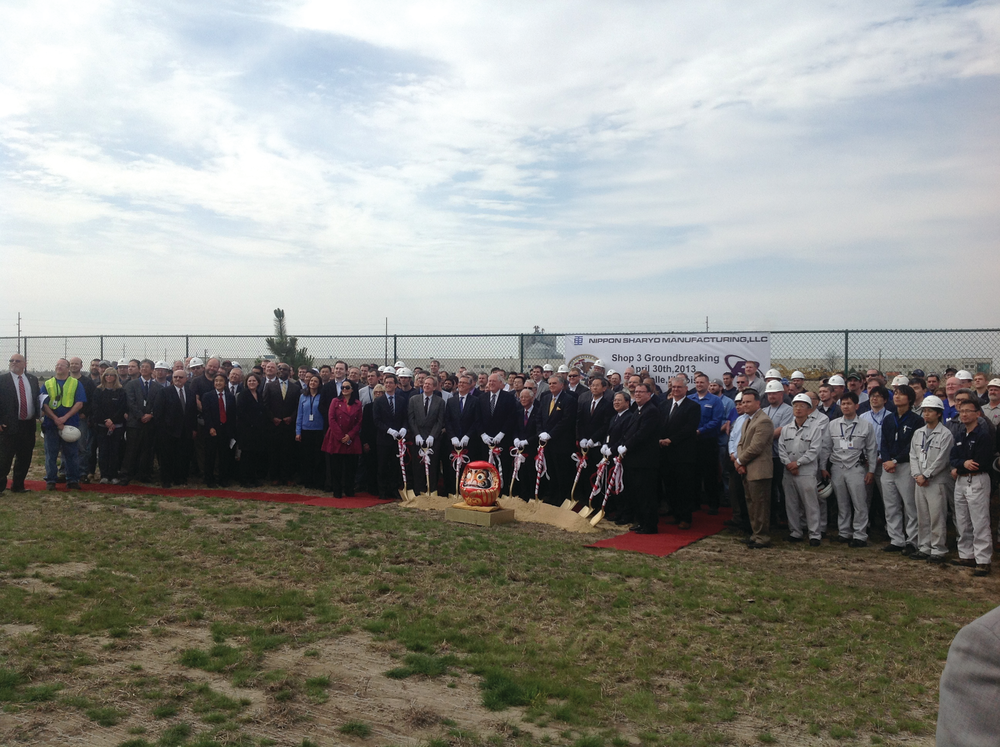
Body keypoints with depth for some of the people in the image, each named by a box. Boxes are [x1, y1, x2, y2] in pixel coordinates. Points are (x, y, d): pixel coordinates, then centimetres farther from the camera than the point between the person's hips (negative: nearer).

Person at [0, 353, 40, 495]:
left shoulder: (32, 379, 10)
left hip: (28, 425, 4)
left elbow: (37, 398, 16)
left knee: (24, 458, 10)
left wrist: (36, 416, 3)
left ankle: (18, 485, 21)